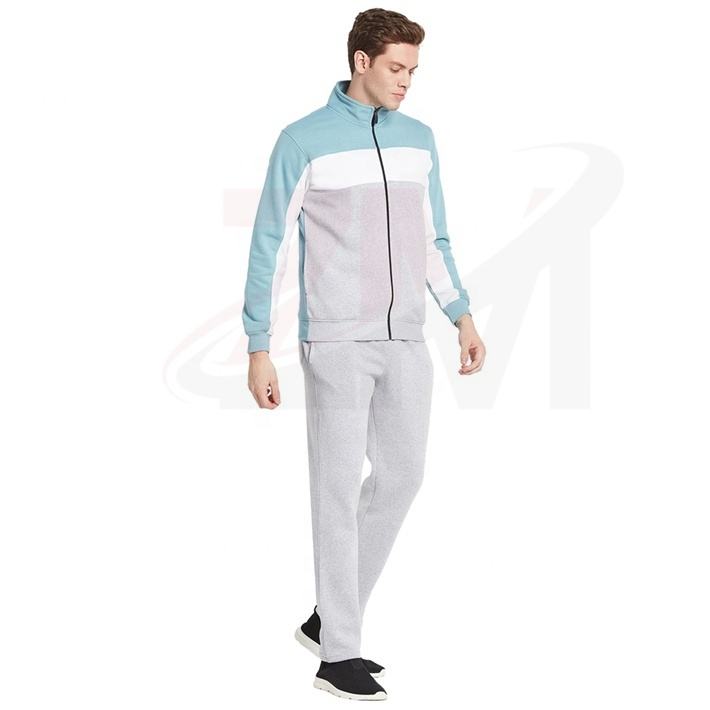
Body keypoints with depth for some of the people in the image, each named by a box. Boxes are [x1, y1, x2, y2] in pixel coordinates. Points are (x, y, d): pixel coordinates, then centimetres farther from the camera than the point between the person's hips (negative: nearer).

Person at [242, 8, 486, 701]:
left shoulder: (419, 139, 11)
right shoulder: (304, 140, -5)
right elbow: (268, 247, -4)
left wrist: (463, 317, 14)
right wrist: (259, 350, -6)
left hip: (406, 342, 6)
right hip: (336, 343, -6)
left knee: (401, 476, 9)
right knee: (339, 488, -2)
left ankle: (329, 618, 24)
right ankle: (338, 654, 7)